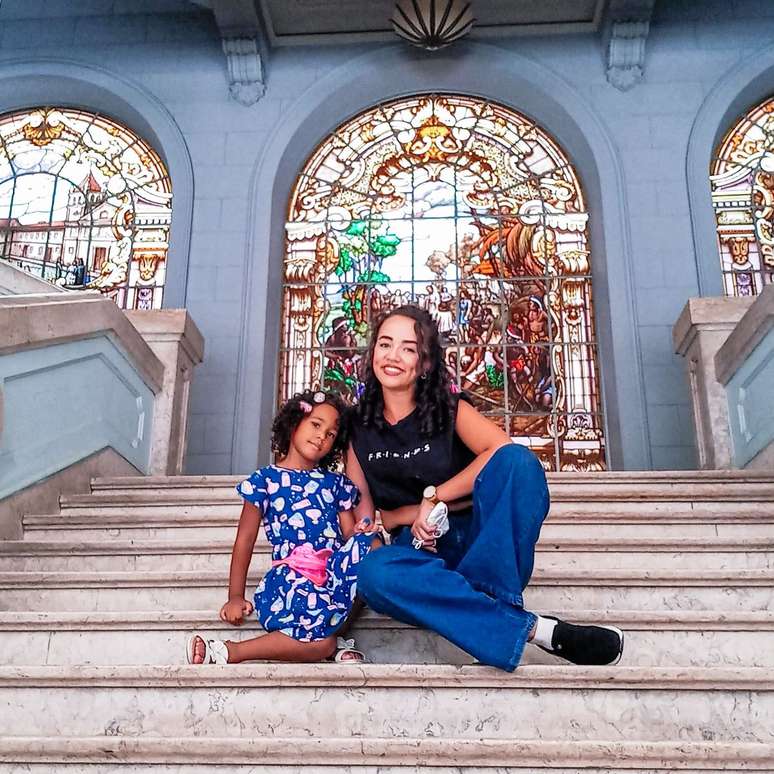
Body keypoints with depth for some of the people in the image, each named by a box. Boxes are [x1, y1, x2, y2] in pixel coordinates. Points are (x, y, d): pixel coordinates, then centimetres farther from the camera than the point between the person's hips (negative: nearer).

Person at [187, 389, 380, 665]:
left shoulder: (337, 483, 22)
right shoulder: (266, 479, 11)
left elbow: (349, 534, 15)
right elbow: (245, 540, 10)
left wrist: (362, 534, -11)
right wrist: (235, 596, 4)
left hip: (335, 572, 5)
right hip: (291, 576, -4)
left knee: (368, 543, -31)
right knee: (322, 643, -34)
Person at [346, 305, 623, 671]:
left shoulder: (448, 408, 2)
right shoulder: (360, 427, 6)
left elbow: (503, 448, -18)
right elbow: (361, 513, 6)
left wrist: (433, 496, -19)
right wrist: (417, 513, -11)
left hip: (478, 540, -1)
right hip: (419, 548, 1)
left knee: (517, 461, -28)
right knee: (373, 573, -37)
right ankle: (532, 629, -37)